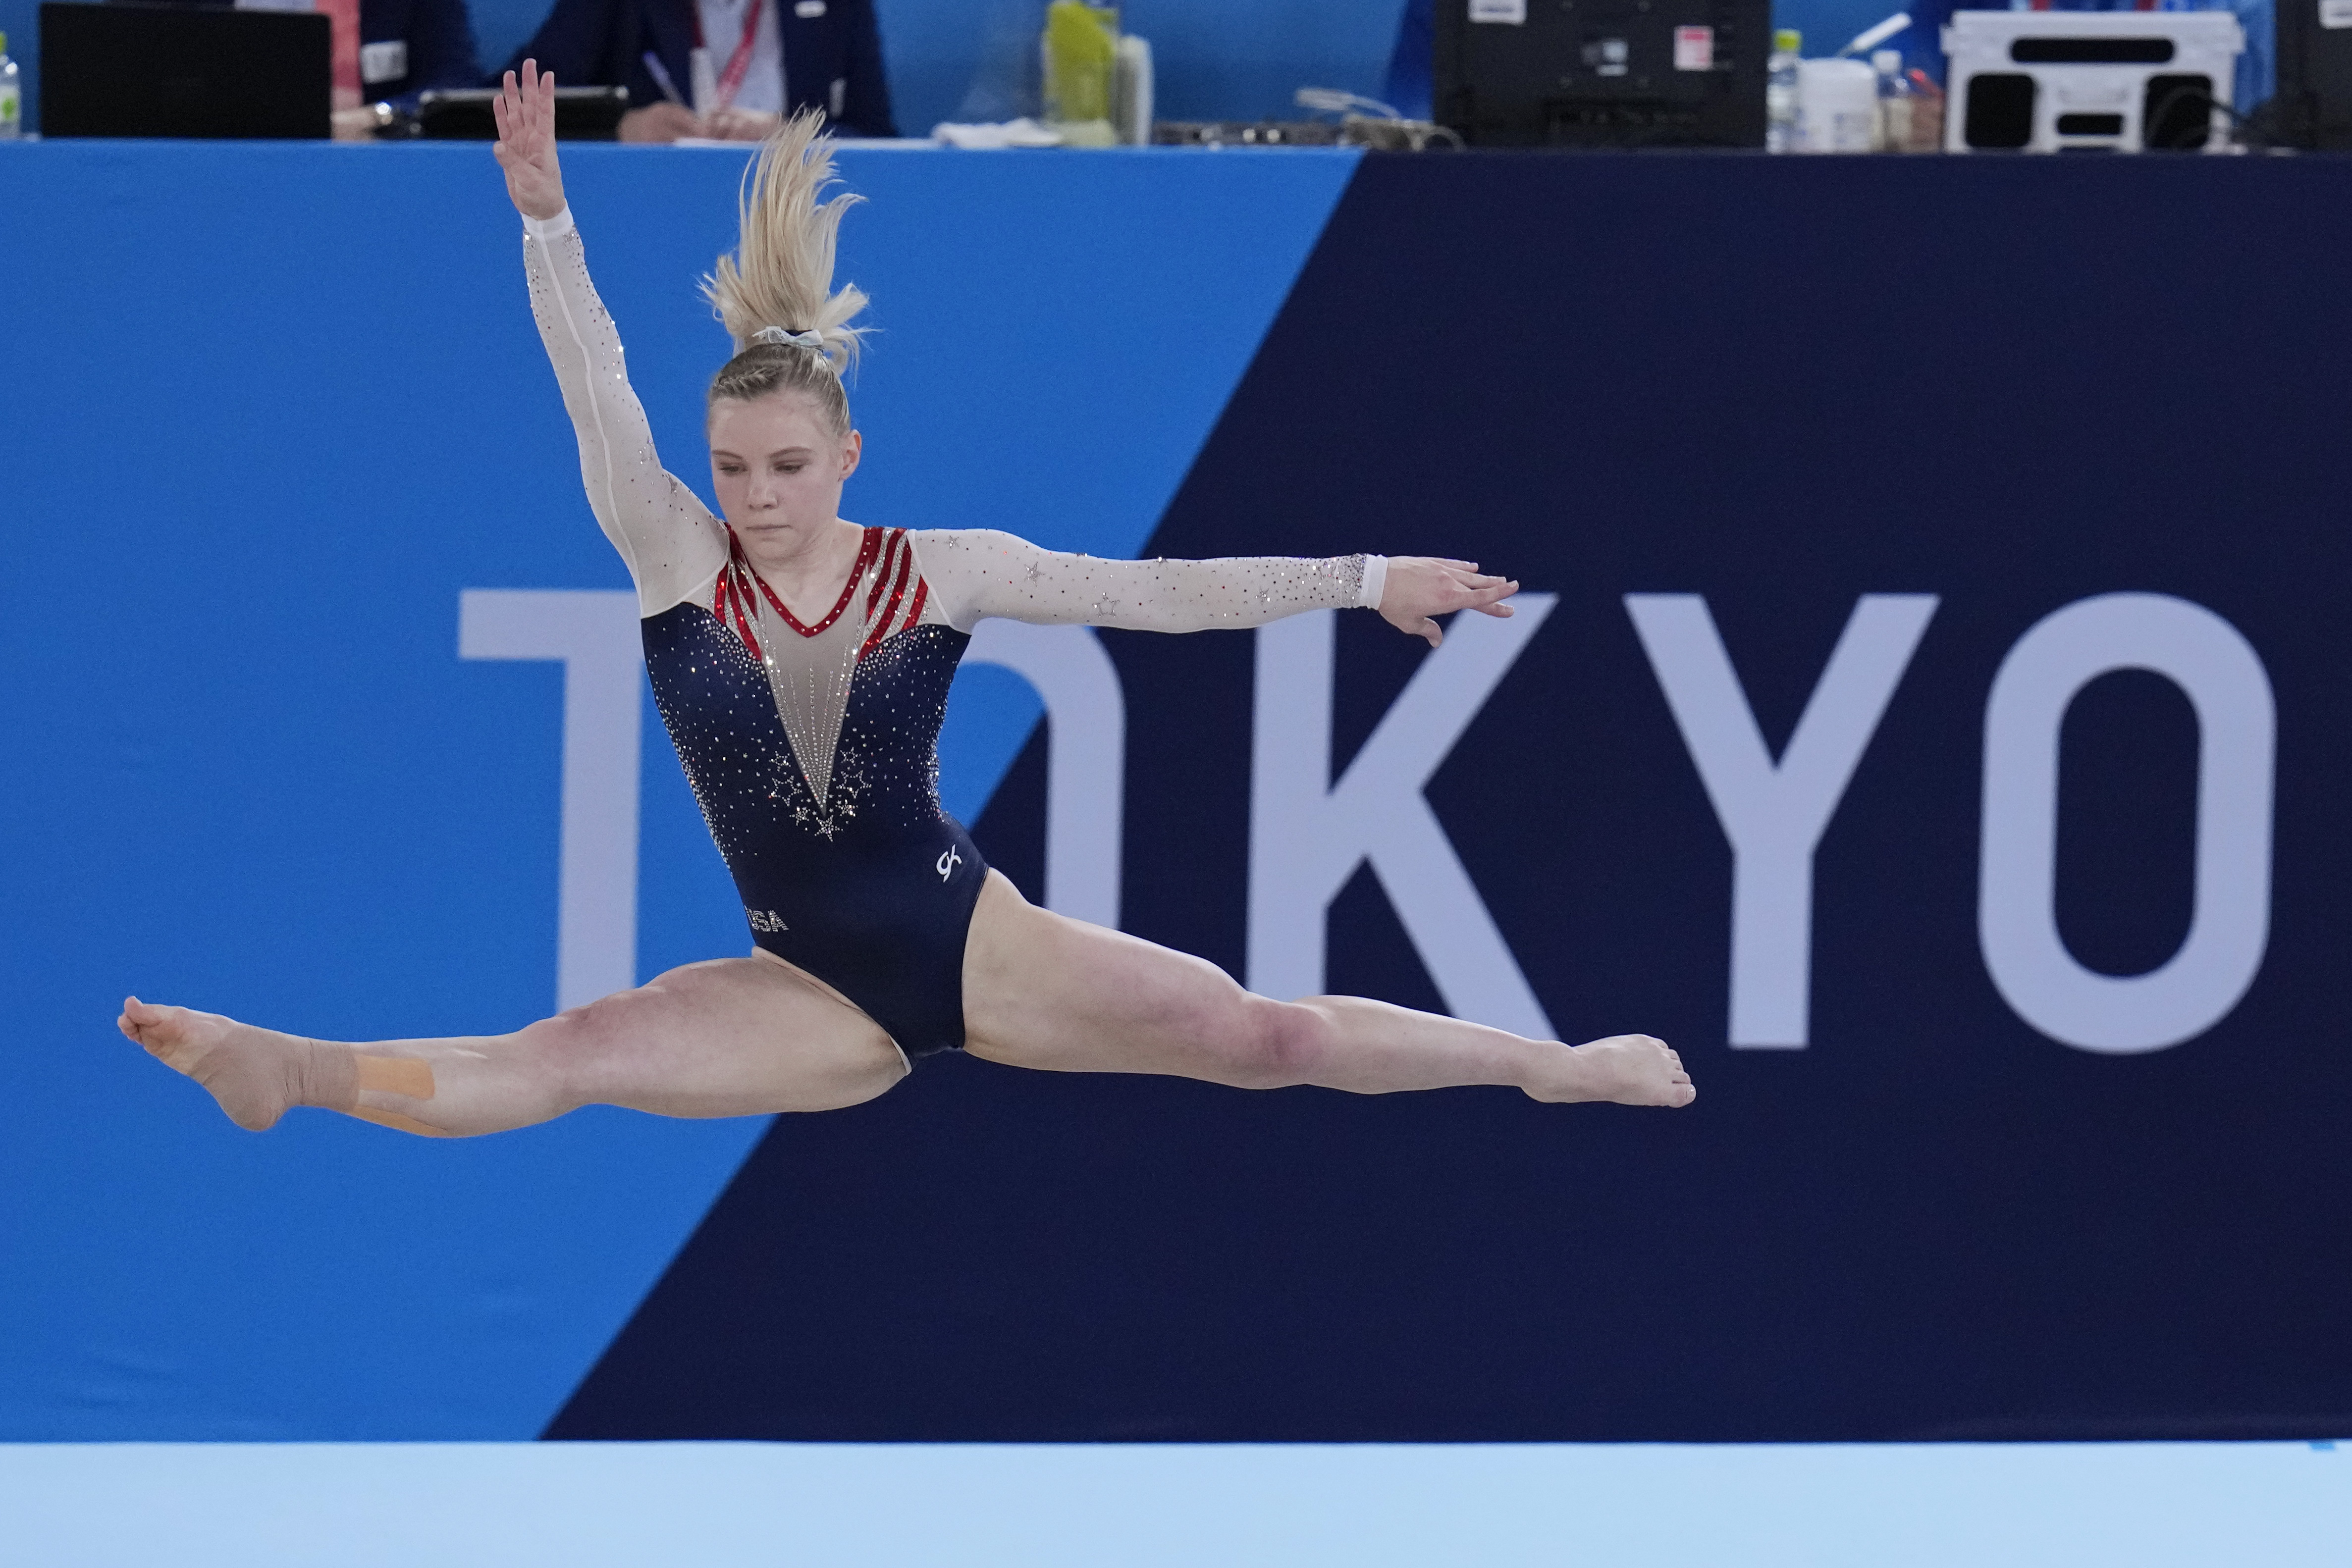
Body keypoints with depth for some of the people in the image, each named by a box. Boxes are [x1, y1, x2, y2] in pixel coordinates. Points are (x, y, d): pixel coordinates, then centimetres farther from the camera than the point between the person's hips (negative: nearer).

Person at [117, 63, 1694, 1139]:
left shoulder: (941, 569, -4)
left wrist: (1364, 578, -5)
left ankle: (1564, 1065, 3)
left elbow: (1158, 592, -2)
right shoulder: (680, 558, -4)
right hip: (813, 992, 0)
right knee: (570, 1055, -24)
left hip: (972, 940, 0)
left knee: (1270, 1036, -9)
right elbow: (600, 403, -16)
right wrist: (544, 213, -28)